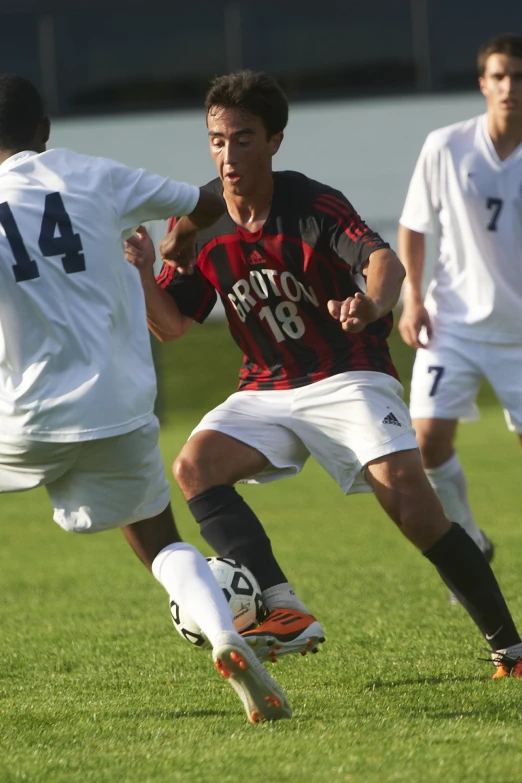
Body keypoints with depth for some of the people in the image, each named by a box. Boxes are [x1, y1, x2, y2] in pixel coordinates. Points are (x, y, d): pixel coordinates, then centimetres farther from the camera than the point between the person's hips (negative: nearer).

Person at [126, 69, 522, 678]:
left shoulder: (313, 206, -16)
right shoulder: (199, 221, -2)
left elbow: (384, 260, -33)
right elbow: (171, 325, 3)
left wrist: (374, 303, -57)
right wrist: (143, 274, -18)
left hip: (350, 377, -5)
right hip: (266, 391, 5)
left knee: (412, 504, -21)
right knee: (194, 465, -22)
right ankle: (285, 612, -31)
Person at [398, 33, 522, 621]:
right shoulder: (446, 148, -7)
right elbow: (413, 226, 5)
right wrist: (412, 297, -4)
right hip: (454, 322, 0)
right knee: (428, 438, -11)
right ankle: (470, 546, 12)